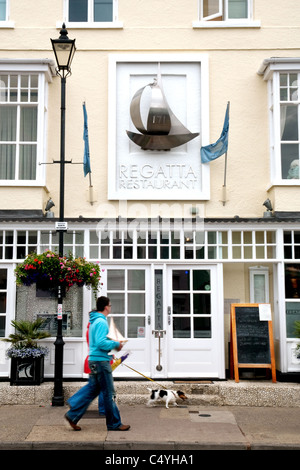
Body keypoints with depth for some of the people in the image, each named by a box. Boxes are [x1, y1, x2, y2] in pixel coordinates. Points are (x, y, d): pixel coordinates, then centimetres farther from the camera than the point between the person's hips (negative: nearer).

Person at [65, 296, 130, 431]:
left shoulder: (94, 321, 14)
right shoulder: (101, 322, -17)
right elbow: (101, 343, -25)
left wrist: (113, 343, 15)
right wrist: (116, 344, -13)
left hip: (94, 360, 10)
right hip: (100, 360, -10)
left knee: (92, 389, 17)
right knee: (109, 393, 0)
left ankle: (73, 415, 16)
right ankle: (114, 424, 9)